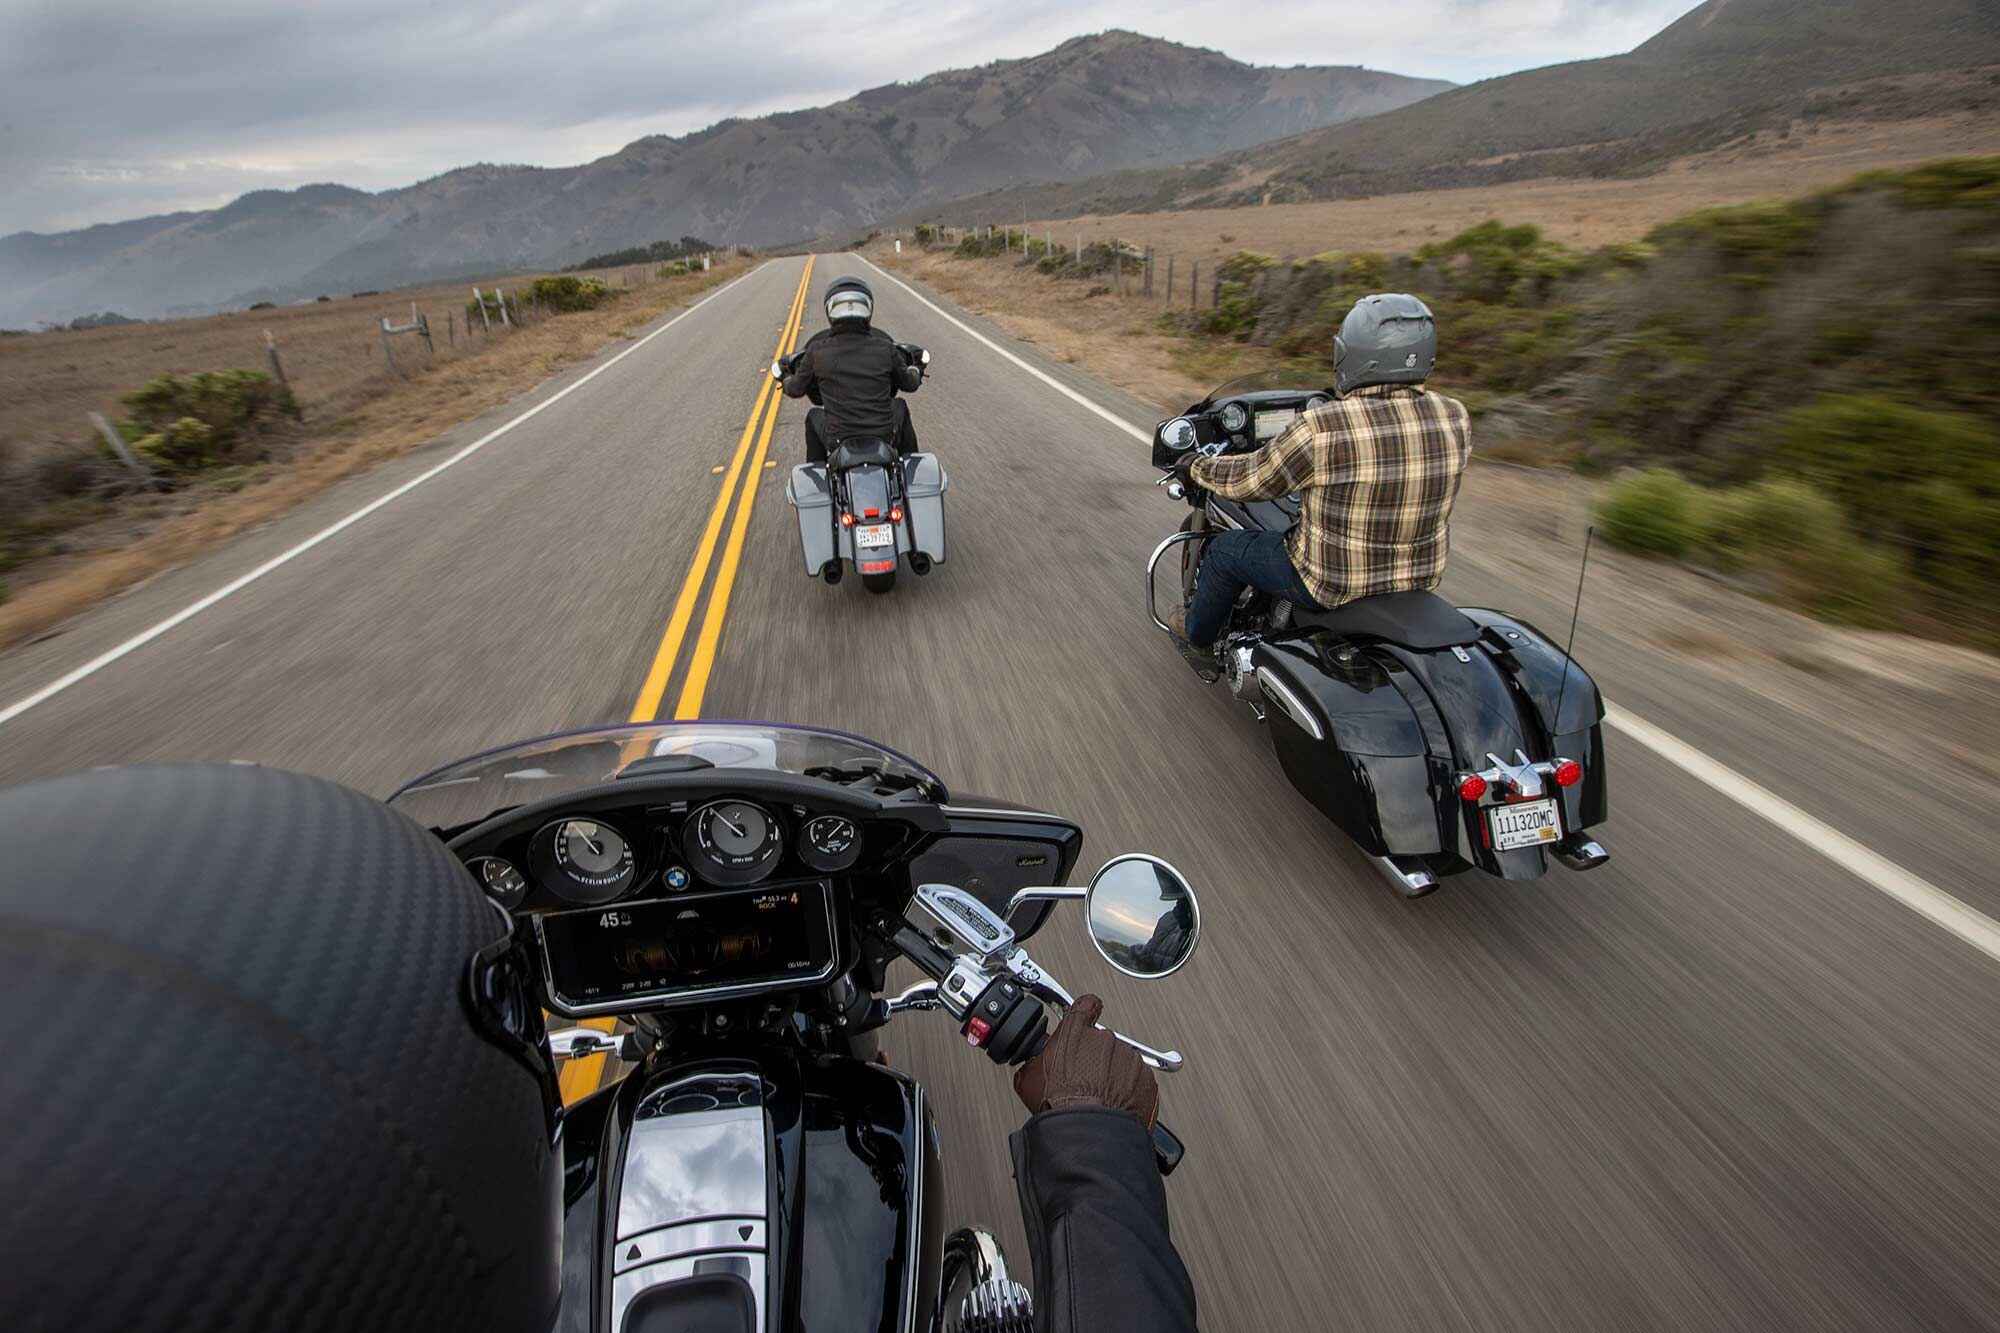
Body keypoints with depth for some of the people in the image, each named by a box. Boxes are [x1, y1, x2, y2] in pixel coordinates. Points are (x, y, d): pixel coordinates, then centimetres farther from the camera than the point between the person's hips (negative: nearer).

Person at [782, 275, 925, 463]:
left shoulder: (817, 351, -7)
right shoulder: (885, 348, -6)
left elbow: (796, 390, 8)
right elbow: (909, 384, 10)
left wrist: (787, 380, 33)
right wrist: (915, 370, 35)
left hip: (838, 439, 0)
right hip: (885, 436, 0)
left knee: (813, 417, 32)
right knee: (900, 406, 32)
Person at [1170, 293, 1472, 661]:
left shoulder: (1321, 429, -26)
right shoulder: (1455, 418, -9)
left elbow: (1247, 480, -12)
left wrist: (1196, 468, 7)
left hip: (1333, 584, -6)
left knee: (1227, 548, 17)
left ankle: (1198, 631, 41)